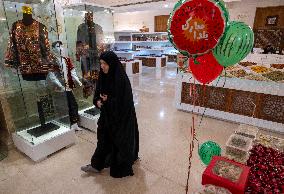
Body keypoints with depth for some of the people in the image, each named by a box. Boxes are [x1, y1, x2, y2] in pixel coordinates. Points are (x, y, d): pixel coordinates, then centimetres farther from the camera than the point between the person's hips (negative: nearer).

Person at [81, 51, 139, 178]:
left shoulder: (121, 79, -22)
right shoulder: (103, 76, 0)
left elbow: (124, 100, -21)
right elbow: (98, 93, 9)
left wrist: (108, 99, -23)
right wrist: (98, 101, -11)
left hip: (121, 116, -7)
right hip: (107, 114, 7)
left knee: (120, 140, 9)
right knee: (103, 137, 17)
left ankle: (122, 167, 31)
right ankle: (97, 164, 36)